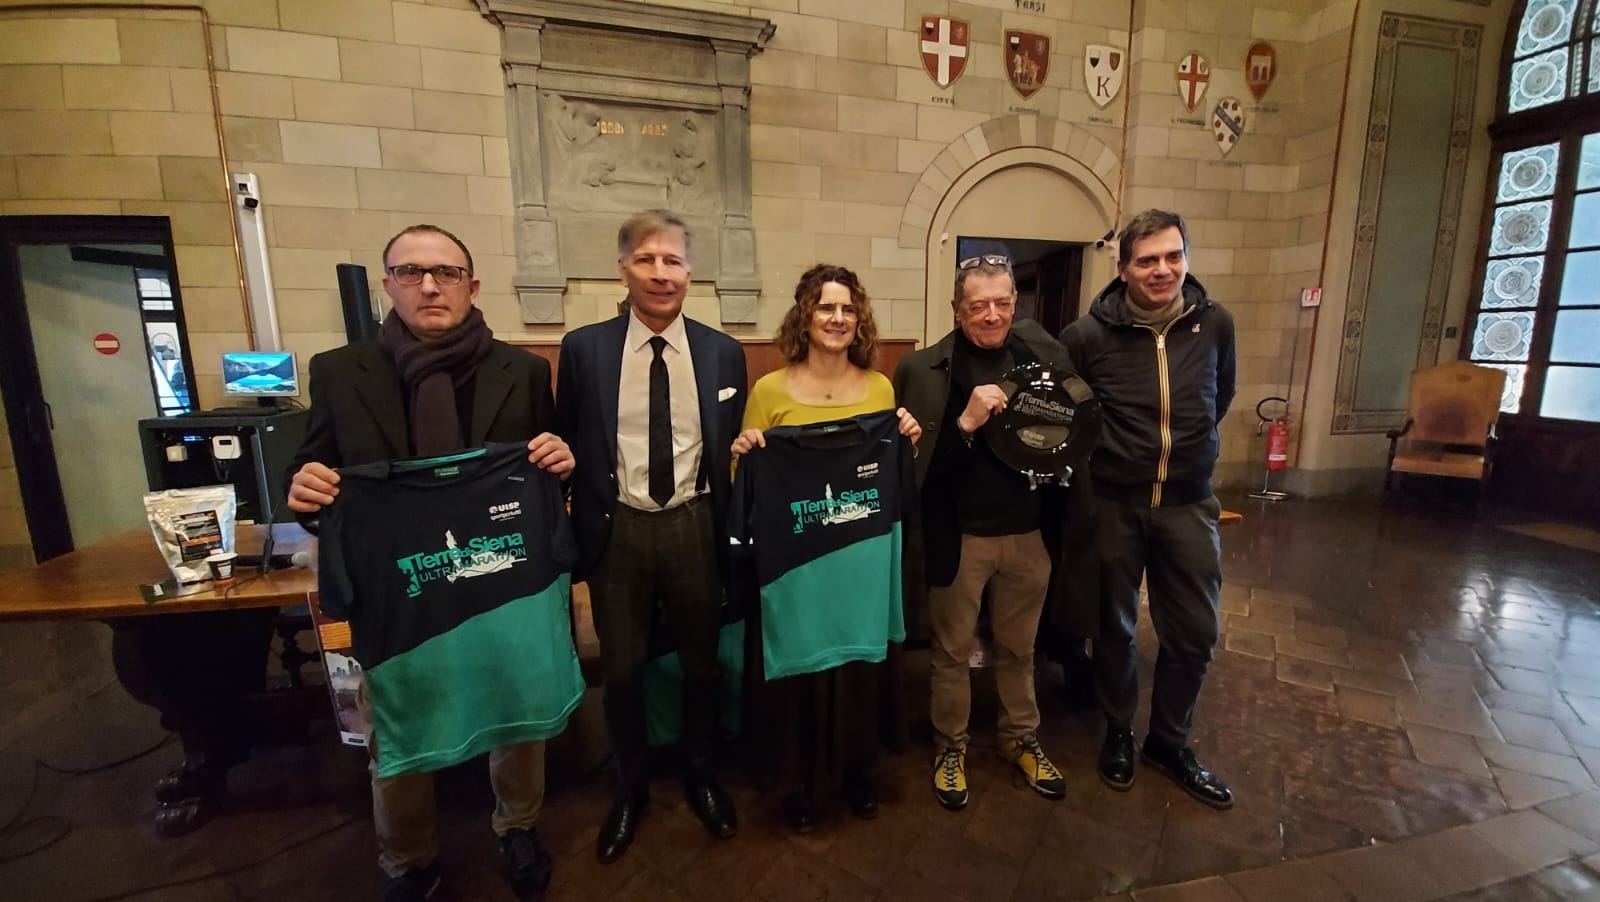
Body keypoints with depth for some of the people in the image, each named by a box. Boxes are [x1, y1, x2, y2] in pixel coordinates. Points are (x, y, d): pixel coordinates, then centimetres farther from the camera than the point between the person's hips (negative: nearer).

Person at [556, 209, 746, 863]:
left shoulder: (722, 352, -1)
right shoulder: (583, 349, -4)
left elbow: (734, 449, 5)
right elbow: (569, 447, 1)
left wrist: (730, 531, -2)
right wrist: (577, 533, -4)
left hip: (695, 527, 1)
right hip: (617, 531, 0)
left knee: (701, 665, 18)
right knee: (621, 672, 15)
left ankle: (701, 778, 45)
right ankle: (630, 791, 43)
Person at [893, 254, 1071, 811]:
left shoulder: (1043, 355, 1)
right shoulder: (924, 369, -10)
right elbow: (914, 461, -13)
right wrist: (966, 421, -27)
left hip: (1028, 532, 3)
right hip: (960, 535, -3)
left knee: (1018, 647, 21)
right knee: (952, 649, 14)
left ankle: (1021, 739, 43)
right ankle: (951, 747, 35)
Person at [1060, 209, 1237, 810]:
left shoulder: (1215, 324, -2)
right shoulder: (1089, 334, -13)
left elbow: (1221, 398, 15)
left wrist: (1187, 446, 13)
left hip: (1188, 503, 3)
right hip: (1113, 503, -2)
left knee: (1195, 633, 10)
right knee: (1114, 627, 12)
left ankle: (1169, 742, 34)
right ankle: (1118, 733, 36)